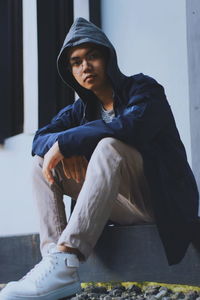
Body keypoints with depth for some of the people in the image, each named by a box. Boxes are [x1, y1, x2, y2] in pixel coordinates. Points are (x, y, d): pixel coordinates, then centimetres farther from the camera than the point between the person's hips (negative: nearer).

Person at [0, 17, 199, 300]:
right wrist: (65, 152, -21)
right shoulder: (82, 109, 13)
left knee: (109, 146, -33)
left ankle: (66, 261, -44)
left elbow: (132, 125, -28)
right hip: (120, 205, 7)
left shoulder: (143, 88, -6)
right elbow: (41, 138, 2)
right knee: (42, 162, -2)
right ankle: (53, 255, -23)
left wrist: (65, 142, -25)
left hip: (163, 200, -7)